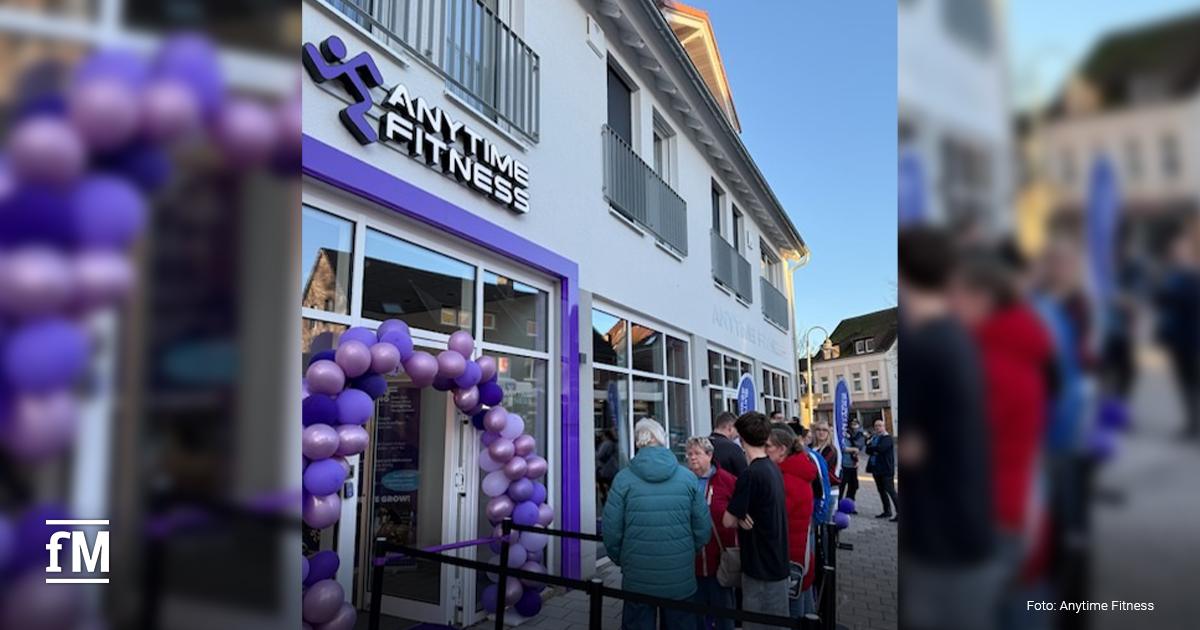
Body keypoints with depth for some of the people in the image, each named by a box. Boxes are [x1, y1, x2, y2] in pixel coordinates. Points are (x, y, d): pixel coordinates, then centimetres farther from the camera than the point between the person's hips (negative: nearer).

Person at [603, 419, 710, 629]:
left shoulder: (624, 479, -9)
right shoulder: (687, 477, -5)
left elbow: (611, 532, -8)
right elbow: (703, 529, -2)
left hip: (637, 580, -1)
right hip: (681, 580, 1)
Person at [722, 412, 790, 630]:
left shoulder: (750, 475, -22)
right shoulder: (774, 468, 5)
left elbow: (728, 521, -17)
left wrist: (739, 518, 2)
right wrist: (742, 516, -4)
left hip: (760, 564, -8)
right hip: (776, 560, 8)